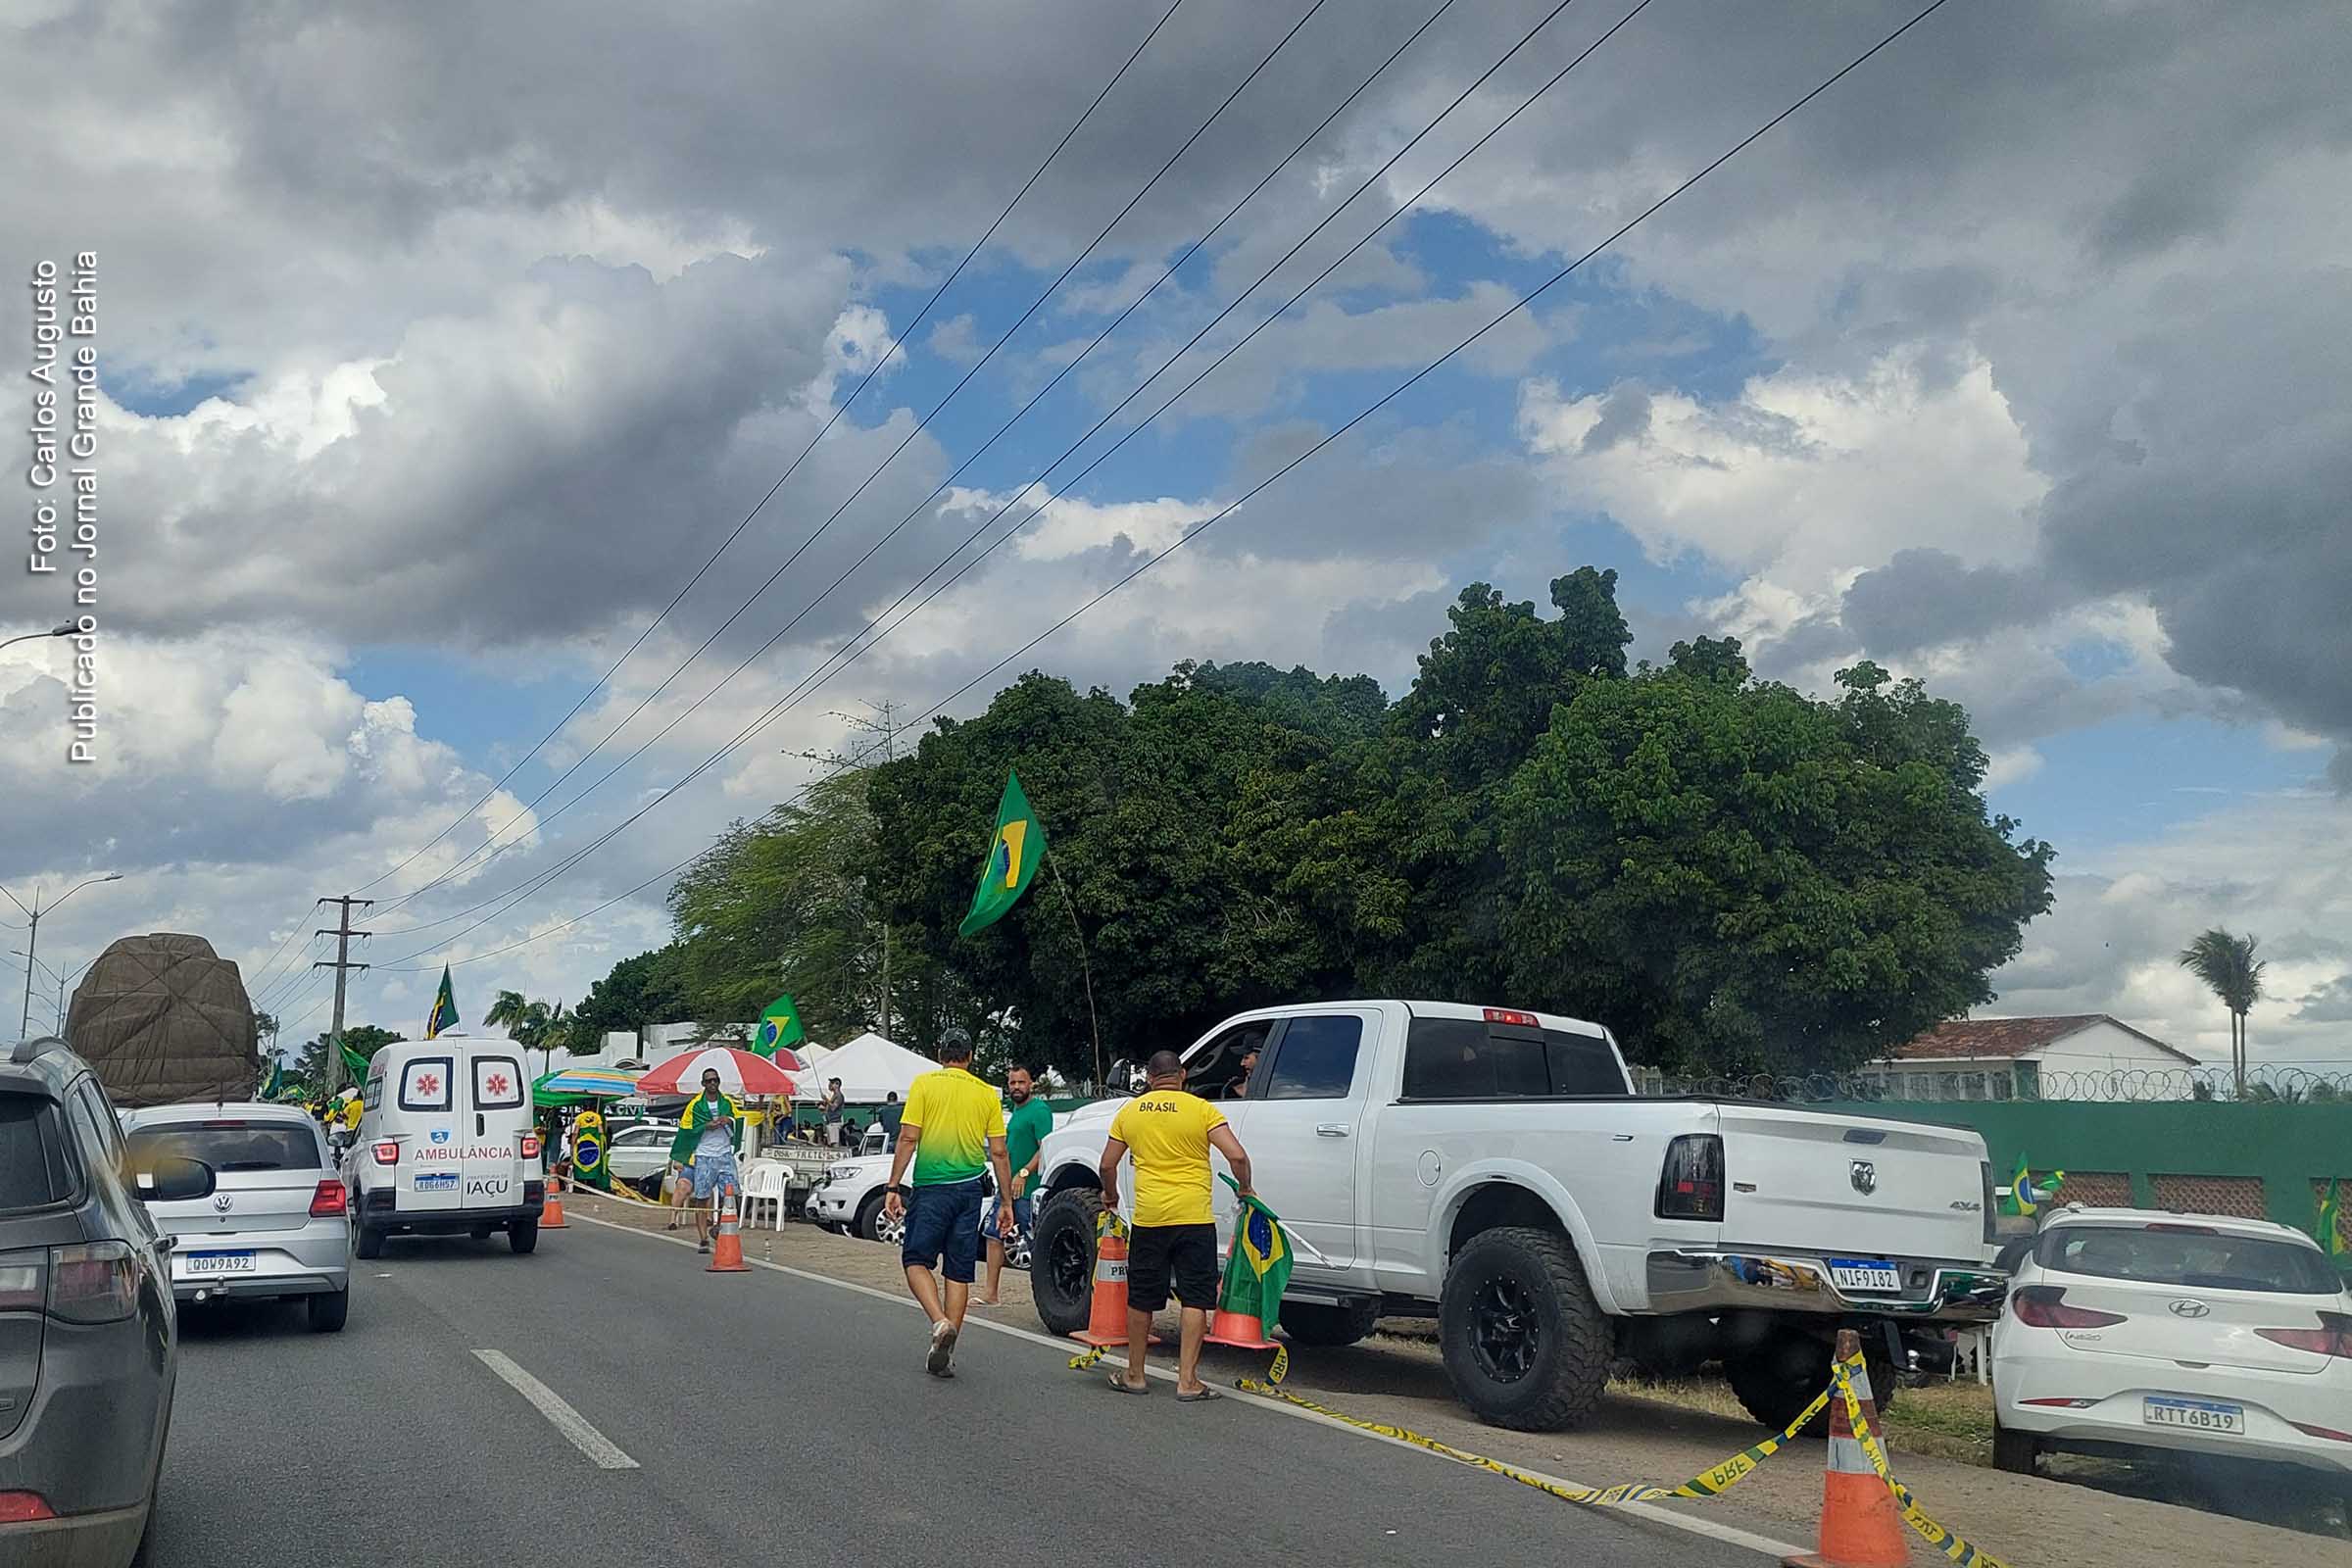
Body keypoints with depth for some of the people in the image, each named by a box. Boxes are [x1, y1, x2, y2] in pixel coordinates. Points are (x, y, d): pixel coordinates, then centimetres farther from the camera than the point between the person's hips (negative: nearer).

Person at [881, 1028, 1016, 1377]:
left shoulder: (924, 1084, -1)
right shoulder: (987, 1093, 7)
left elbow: (908, 1139, -7)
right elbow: (998, 1153, 6)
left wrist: (894, 1186, -3)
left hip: (931, 1188, -3)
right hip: (970, 1189, 3)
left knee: (916, 1260, 6)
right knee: (959, 1272, 8)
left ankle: (940, 1322, -17)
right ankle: (946, 1353, 10)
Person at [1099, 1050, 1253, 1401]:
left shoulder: (1129, 1112, 7)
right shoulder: (1201, 1109, -3)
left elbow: (1107, 1165, 12)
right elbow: (1237, 1156, -10)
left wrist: (1111, 1196, 30)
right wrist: (1245, 1189, 7)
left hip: (1149, 1217, 3)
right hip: (1194, 1217, -2)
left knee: (1141, 1299, 13)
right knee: (1194, 1299, 4)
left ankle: (1135, 1375, 23)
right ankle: (1188, 1380, 2)